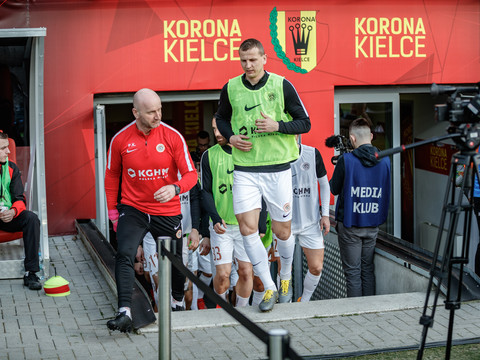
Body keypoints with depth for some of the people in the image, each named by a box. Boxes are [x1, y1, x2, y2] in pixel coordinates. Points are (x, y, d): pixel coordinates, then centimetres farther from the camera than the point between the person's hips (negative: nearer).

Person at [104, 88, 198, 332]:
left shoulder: (172, 137, -9)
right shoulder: (120, 140, -6)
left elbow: (191, 174, -6)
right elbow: (112, 176, 9)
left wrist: (175, 188, -28)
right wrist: (113, 212, 9)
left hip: (167, 212, 0)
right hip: (132, 209, 0)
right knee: (124, 255, -20)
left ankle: (177, 302, 40)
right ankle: (125, 312, -26)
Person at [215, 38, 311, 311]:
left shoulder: (282, 86, -5)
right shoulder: (231, 88, 3)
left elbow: (305, 123, 0)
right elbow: (221, 118, 21)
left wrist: (277, 126, -17)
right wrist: (230, 136, 1)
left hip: (278, 168, -2)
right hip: (245, 169, 2)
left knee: (282, 230, 6)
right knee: (247, 227, -10)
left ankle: (286, 278, 33)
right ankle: (269, 287, 1)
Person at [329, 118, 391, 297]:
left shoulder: (346, 160, -15)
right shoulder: (384, 160, -2)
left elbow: (334, 189, -2)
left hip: (350, 225, -4)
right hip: (373, 224, 4)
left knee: (352, 272, 3)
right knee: (368, 270, 14)